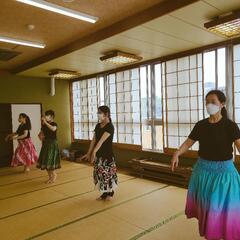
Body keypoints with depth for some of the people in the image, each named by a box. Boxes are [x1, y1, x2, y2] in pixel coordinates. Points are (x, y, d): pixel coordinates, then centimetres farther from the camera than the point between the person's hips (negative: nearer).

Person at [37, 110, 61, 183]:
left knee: (50, 161, -7)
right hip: (45, 144, 7)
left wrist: (45, 122, -33)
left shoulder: (54, 124, -11)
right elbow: (41, 133, 18)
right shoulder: (44, 125, 9)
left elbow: (53, 129, -35)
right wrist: (40, 136, -4)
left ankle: (54, 175, 15)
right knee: (45, 161, 9)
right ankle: (50, 176, 23)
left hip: (52, 144, -7)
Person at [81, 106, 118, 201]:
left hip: (107, 154, -7)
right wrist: (89, 153, 4)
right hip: (98, 154, 7)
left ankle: (110, 192, 24)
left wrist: (94, 152, -31)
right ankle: (104, 193, 27)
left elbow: (101, 140, -24)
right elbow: (94, 140, 7)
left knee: (108, 173, 3)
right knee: (99, 173, 11)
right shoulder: (98, 125, 7)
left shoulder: (110, 127, -15)